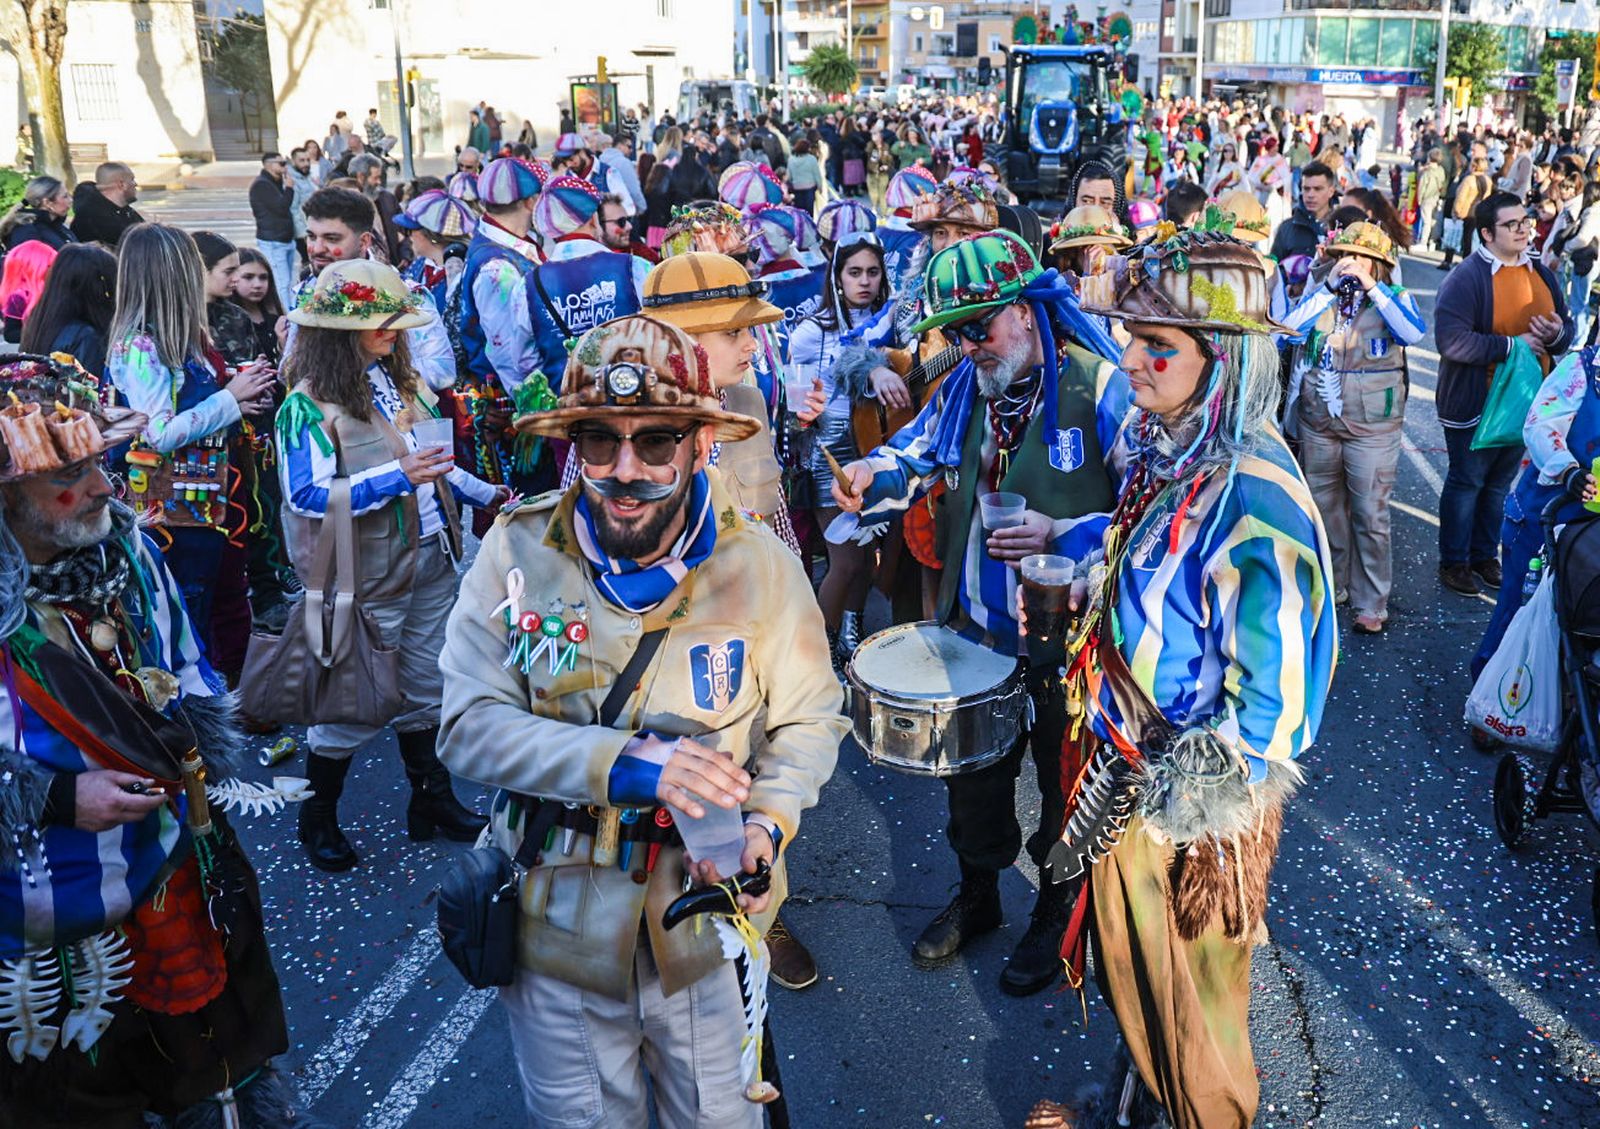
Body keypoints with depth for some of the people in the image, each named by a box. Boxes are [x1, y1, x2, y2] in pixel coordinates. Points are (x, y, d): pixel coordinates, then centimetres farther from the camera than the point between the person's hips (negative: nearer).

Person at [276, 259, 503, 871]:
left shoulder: (401, 378, 7)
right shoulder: (310, 405, -15)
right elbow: (306, 496, -22)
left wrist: (485, 493, 9)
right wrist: (398, 477, -28)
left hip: (430, 562, 7)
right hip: (367, 579, -7)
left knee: (425, 690, 17)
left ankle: (433, 800, 32)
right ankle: (317, 820, 24)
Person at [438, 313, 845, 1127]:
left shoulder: (759, 564, -11)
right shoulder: (518, 551, -13)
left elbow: (808, 720, 0)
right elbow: (468, 724, -16)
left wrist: (767, 823, -19)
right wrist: (624, 762, -29)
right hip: (559, 926, 0)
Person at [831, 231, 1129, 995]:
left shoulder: (1100, 389, -18)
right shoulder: (963, 388, 1)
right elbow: (917, 454, 13)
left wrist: (1061, 535, -31)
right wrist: (873, 475, -9)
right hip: (977, 632, 5)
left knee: (1065, 785, 16)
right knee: (974, 774, 21)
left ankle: (1057, 914, 41)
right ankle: (977, 896, 46)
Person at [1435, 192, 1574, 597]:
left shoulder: (1540, 272, 6)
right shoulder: (1466, 277, -16)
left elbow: (1566, 327, 14)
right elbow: (1451, 339, -27)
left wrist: (1557, 333, -10)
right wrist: (1512, 345, -22)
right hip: (1474, 404, -6)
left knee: (1500, 483, 18)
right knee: (1466, 482, 6)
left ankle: (1484, 555, 33)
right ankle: (1453, 561, 20)